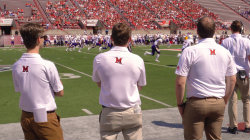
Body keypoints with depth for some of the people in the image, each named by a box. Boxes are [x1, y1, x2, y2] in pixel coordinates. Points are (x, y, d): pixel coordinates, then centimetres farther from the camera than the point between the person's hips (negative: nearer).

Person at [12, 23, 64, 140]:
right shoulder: (47, 65, -18)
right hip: (46, 117, -5)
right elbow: (60, 92, -9)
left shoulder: (16, 66, -3)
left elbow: (19, 90, 9)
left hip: (26, 117, 6)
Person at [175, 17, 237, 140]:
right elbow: (232, 80, 9)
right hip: (218, 103, 5)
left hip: (196, 103, -4)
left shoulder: (190, 51, -12)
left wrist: (180, 104, -2)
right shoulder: (225, 52, 3)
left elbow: (180, 82, -14)